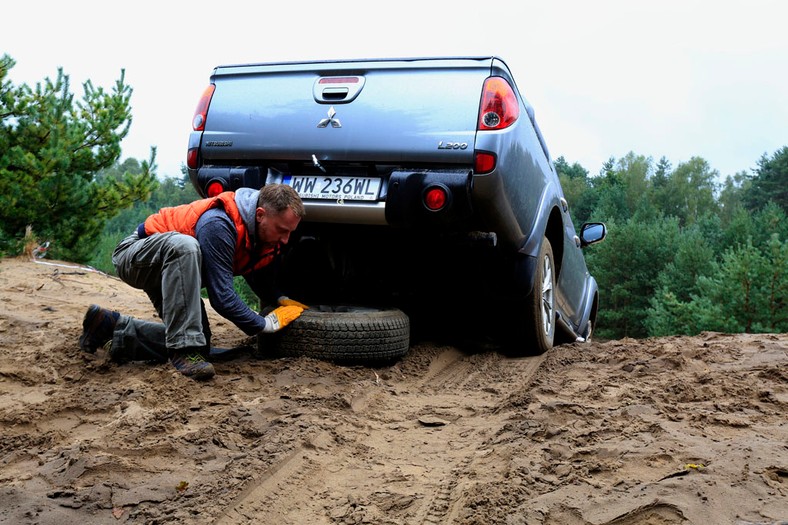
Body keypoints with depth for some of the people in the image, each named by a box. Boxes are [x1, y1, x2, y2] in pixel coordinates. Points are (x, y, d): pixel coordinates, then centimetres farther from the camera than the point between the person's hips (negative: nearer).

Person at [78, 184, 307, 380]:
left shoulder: (265, 233, -9)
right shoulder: (218, 224, -36)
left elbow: (262, 282, 7)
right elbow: (221, 297, -35)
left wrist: (281, 300, -12)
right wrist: (266, 323, -26)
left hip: (172, 270, 9)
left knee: (199, 342, -2)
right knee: (184, 245, -42)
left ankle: (112, 327, 13)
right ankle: (184, 350, -38)